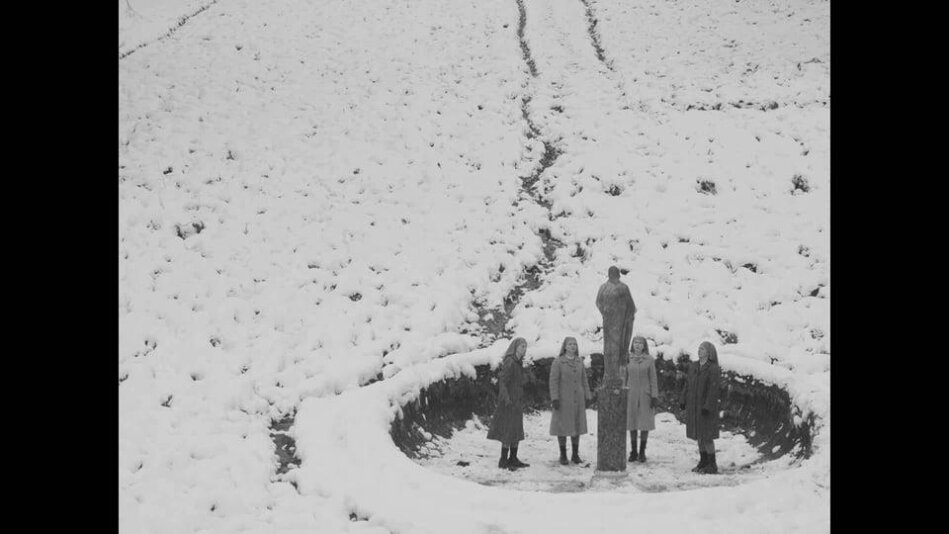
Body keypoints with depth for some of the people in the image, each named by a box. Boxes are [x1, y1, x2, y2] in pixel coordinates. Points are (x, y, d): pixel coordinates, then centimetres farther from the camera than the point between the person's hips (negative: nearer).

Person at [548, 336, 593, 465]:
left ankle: (575, 454, 16)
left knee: (576, 426, 7)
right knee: (562, 426, 0)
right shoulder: (558, 361, -8)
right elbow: (553, 381, -11)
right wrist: (554, 399, -18)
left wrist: (587, 397, 6)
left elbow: (583, 380, 9)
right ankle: (563, 455, 9)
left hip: (577, 399, 4)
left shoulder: (579, 361, 5)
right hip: (563, 399, -4)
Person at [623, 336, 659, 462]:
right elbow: (624, 378, 8)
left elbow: (653, 378, 0)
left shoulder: (650, 360, 0)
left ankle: (642, 452, 7)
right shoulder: (628, 359, 4)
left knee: (645, 424, -1)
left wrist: (654, 396, -5)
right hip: (631, 395, 1)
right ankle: (633, 452, 12)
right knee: (632, 424, 4)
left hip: (645, 395, -1)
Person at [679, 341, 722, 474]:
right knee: (699, 435, 11)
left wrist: (707, 406, -24)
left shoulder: (713, 369, -14)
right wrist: (683, 401, 4)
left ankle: (712, 465, 2)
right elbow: (687, 385, 10)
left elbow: (714, 389, -19)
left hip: (706, 406, -7)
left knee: (706, 436, -5)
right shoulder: (693, 366, 7)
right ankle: (703, 462, 19)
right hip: (693, 406, 7)